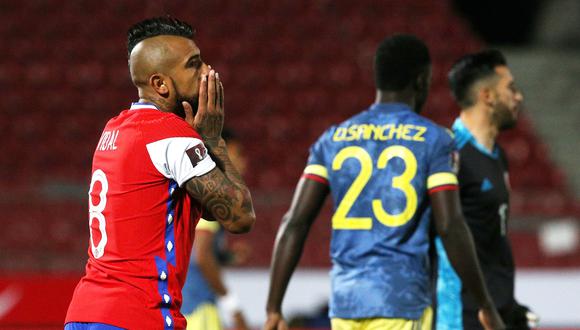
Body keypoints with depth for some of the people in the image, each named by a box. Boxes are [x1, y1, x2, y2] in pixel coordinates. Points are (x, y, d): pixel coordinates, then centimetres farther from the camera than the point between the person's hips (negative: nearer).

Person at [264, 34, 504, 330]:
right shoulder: (433, 140, -2)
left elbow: (294, 223, 3)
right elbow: (450, 227, -8)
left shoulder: (333, 140, 10)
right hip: (402, 298, -5)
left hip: (345, 297, 5)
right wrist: (486, 305, 0)